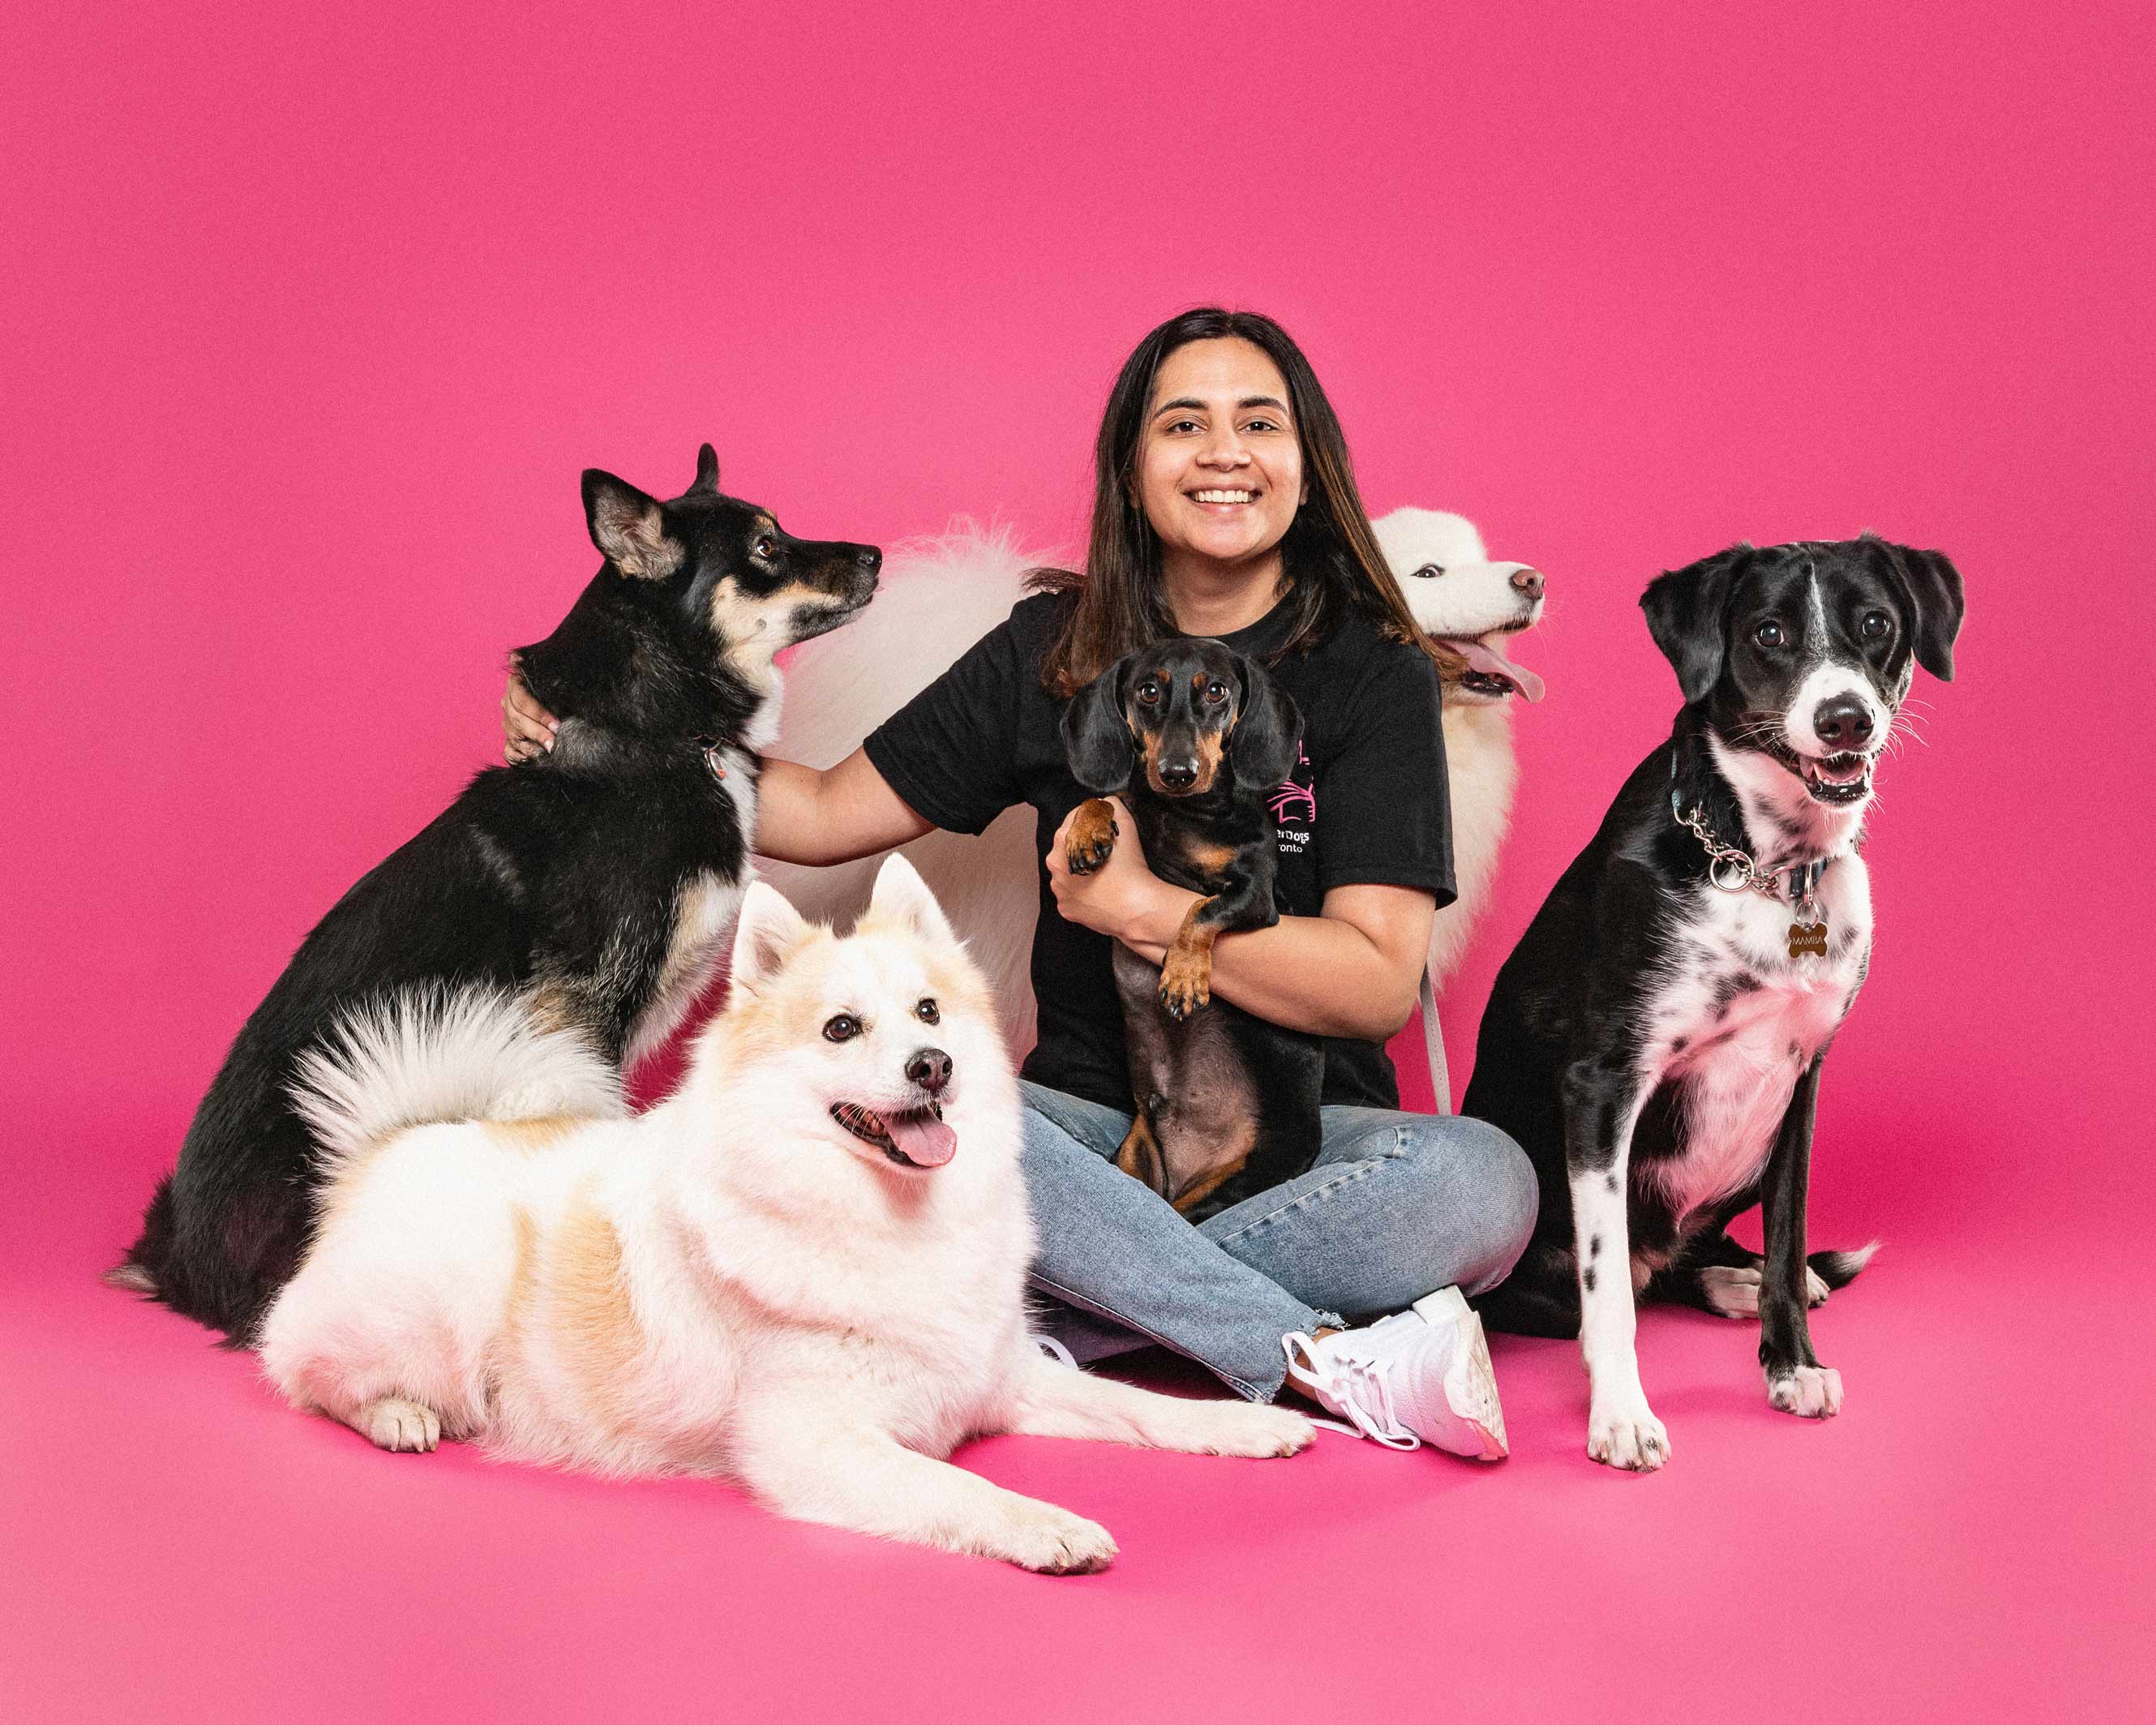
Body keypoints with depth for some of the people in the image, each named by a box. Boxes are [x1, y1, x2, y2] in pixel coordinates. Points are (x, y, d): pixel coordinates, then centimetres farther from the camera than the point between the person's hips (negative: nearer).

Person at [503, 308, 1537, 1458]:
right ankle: (1324, 1362, -30)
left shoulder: (1374, 672, -2)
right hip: (1093, 1119, 2)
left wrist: (1139, 906, -15)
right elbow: (833, 814, 12)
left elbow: (1379, 985, -11)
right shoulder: (1054, 651, 7)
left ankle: (1059, 1323, -28)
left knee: (1483, 1182, -33)